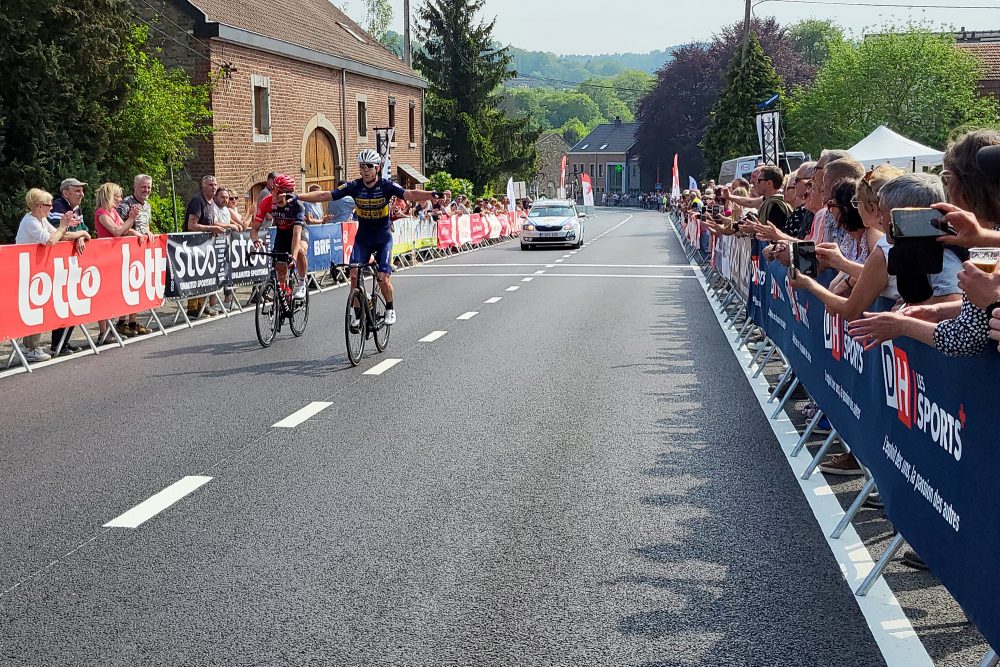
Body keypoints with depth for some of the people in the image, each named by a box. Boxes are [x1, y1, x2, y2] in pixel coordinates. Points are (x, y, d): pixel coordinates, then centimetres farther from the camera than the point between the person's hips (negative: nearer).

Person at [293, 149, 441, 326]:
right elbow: (325, 196, -10)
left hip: (383, 238, -2)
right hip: (362, 238, 2)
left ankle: (390, 308, 16)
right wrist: (296, 197, -17)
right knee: (354, 273, -16)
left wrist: (431, 195, -48)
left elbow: (410, 195, -29)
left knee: (383, 278, -13)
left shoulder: (386, 186, -15)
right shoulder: (354, 187, -10)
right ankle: (358, 313, 0)